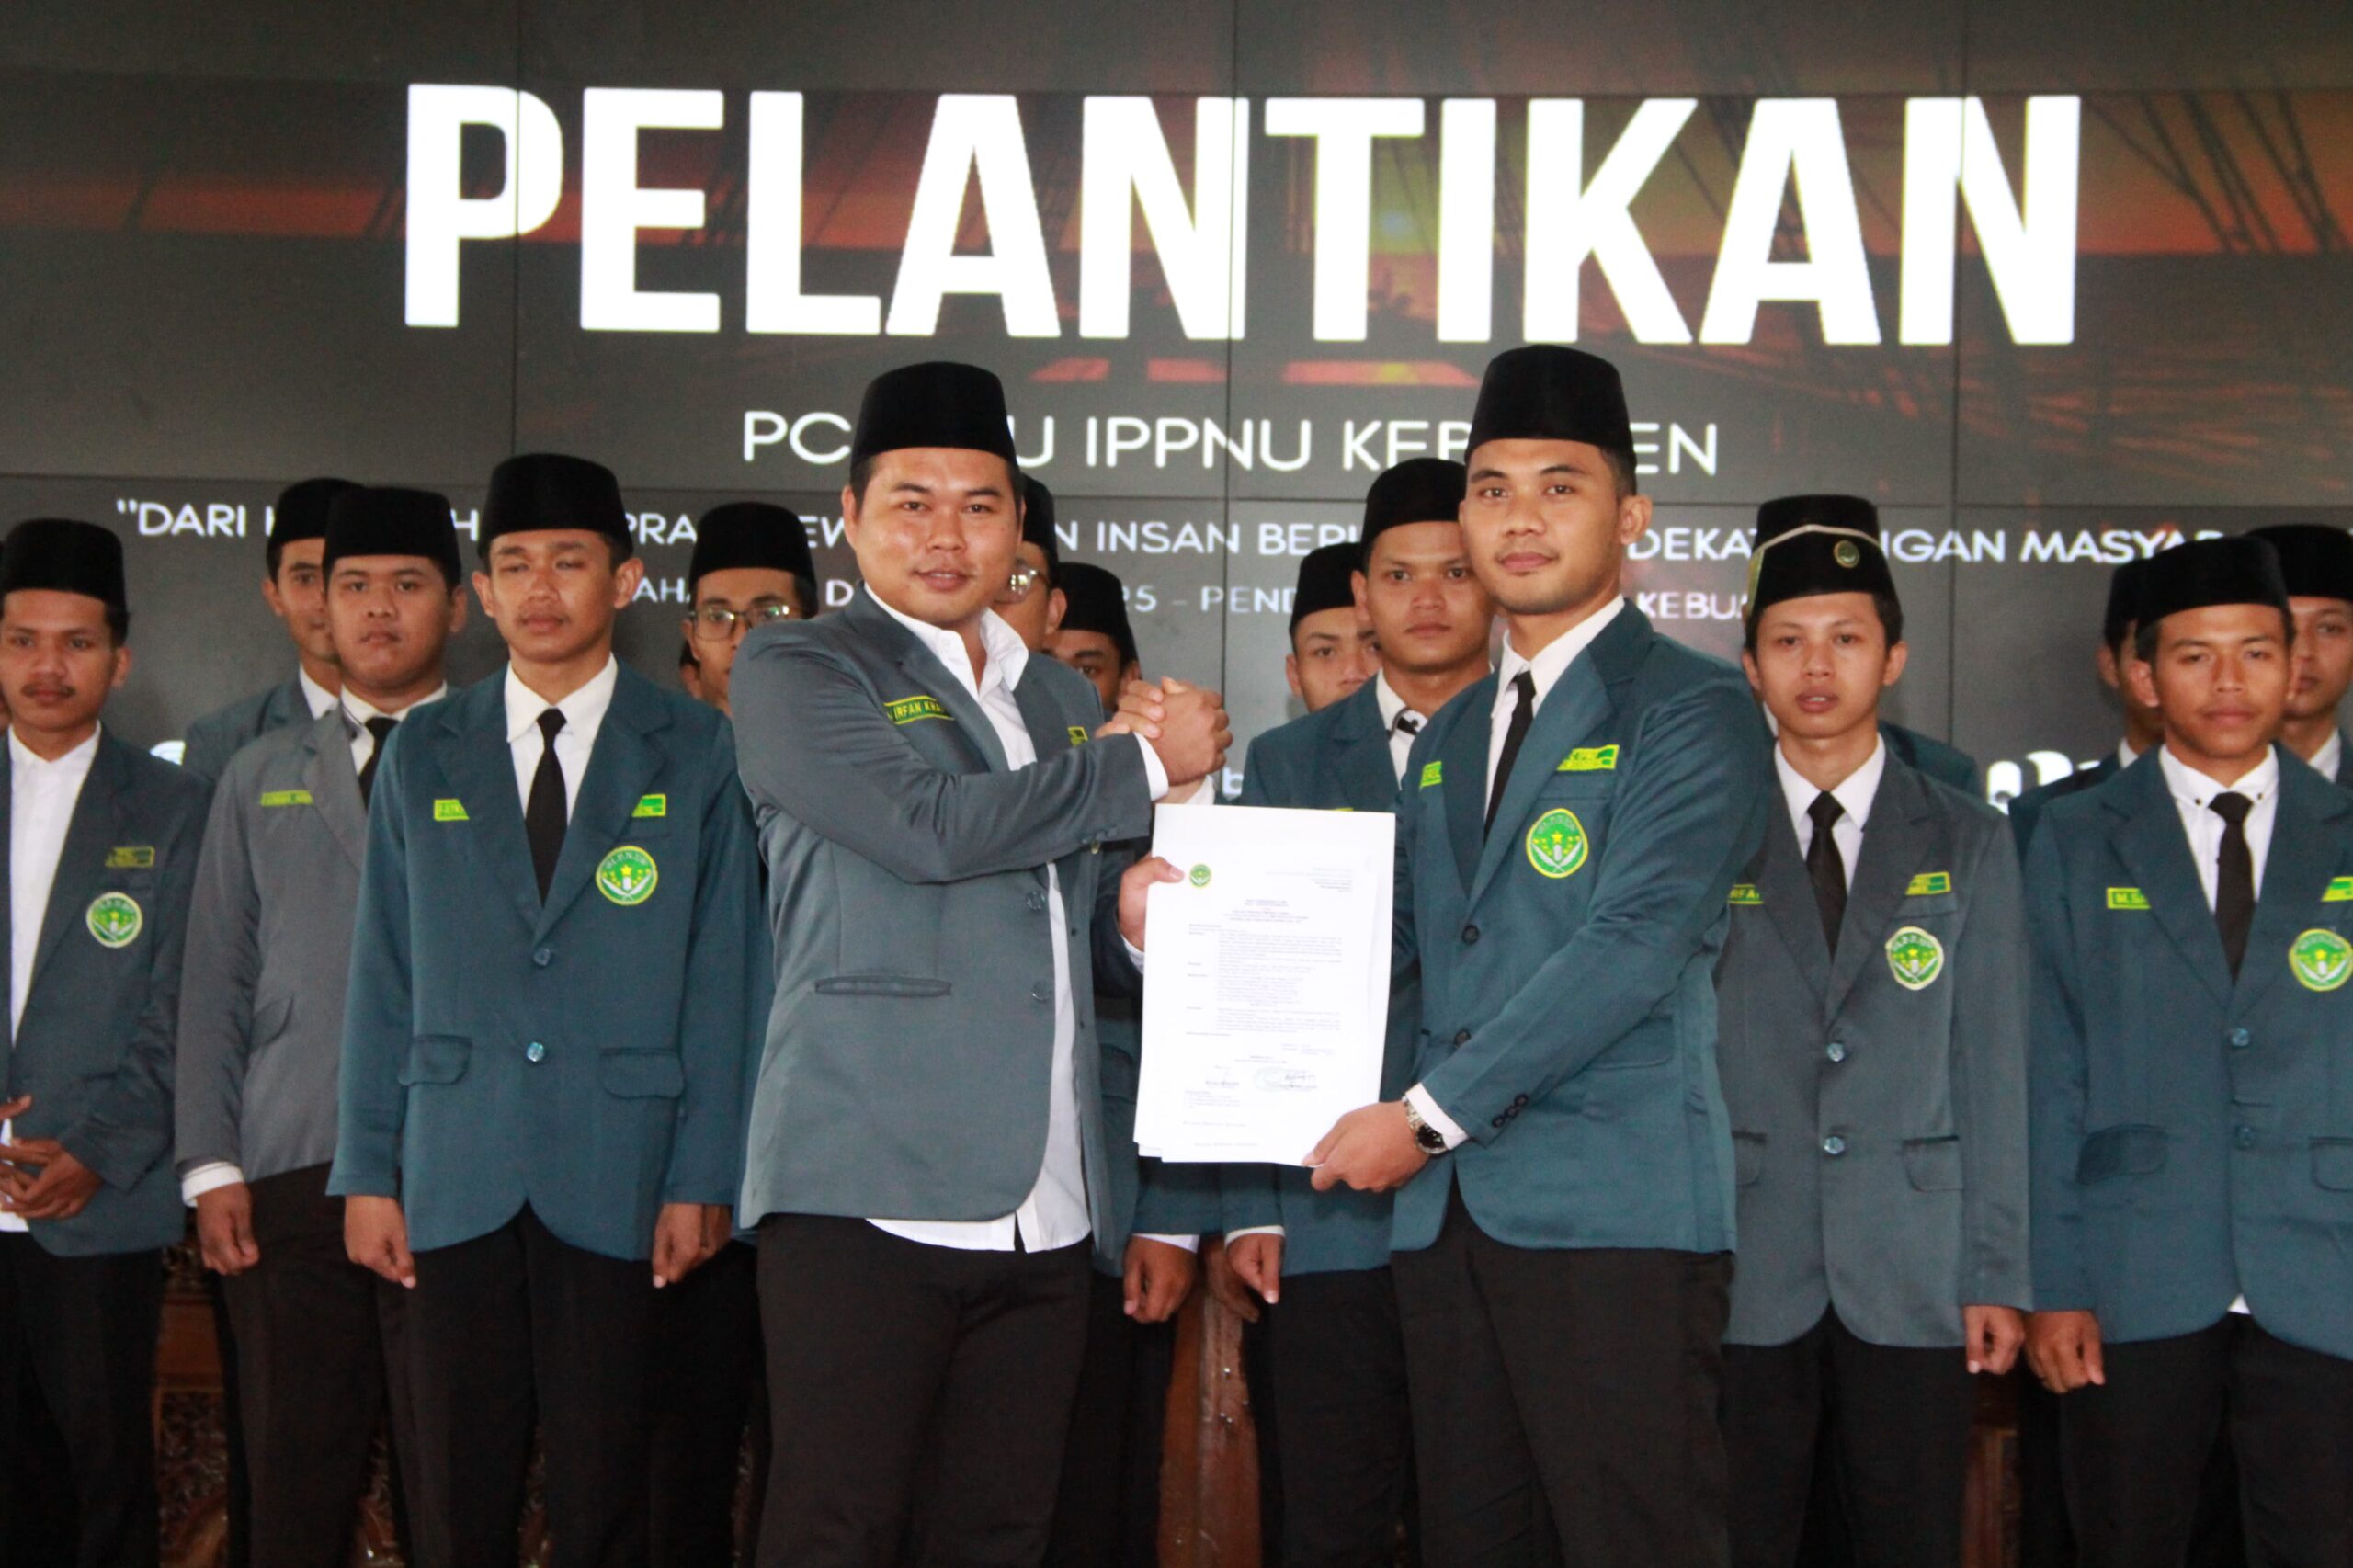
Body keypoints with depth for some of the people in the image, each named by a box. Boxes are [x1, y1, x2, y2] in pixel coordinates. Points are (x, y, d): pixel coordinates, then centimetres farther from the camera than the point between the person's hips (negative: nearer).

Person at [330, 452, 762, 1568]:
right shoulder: (422, 754, 11)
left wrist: (701, 1177, -4)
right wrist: (367, 1172, 5)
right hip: (455, 1180, 2)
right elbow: (382, 975, 10)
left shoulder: (695, 751, 4)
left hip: (615, 1182, -2)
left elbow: (719, 976, 2)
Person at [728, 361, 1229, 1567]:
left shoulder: (1062, 700, 22)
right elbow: (930, 828, -15)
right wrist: (1149, 766, -4)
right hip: (870, 1195, -6)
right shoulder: (794, 673, 2)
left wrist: (1127, 913, 6)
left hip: (1046, 1213, 6)